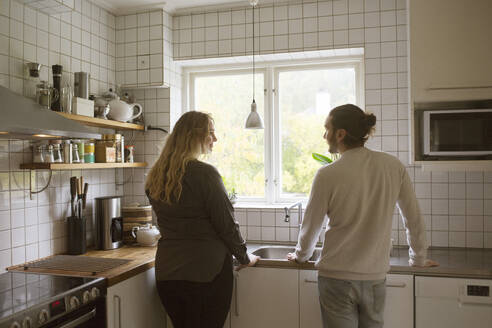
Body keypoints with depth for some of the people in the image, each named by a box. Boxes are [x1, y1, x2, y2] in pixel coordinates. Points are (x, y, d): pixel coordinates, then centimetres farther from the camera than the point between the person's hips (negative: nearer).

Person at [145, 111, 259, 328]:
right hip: (206, 271, -6)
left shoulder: (154, 177, 5)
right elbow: (226, 225, -11)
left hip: (166, 272, 6)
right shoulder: (205, 173, -15)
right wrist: (245, 257, 3)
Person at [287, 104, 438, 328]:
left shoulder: (327, 175, -14)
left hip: (336, 278, -3)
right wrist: (419, 259, 21)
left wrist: (300, 255, 18)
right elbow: (414, 220, 6)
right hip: (376, 277, 4)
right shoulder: (393, 166, -3)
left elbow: (311, 227, -2)